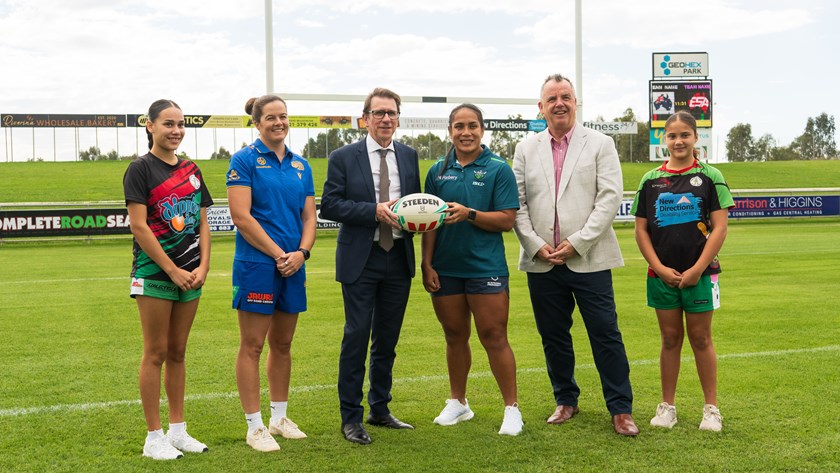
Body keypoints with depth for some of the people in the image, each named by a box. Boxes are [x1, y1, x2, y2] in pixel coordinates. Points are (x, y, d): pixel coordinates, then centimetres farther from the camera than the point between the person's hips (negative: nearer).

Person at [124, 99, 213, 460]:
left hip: (190, 277, 6)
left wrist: (203, 267, -2)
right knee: (156, 353, -1)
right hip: (154, 274, -6)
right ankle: (154, 438, 6)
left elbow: (202, 223, 12)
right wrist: (174, 271, -14)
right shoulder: (140, 169, -6)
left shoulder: (191, 170, 12)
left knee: (177, 352, 12)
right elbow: (139, 227, -12)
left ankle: (177, 431, 20)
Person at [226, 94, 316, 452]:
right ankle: (254, 426, 6)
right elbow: (241, 216, -13)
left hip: (293, 267, 6)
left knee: (283, 344, 14)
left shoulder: (300, 165, 11)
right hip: (256, 265, -6)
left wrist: (301, 252, -8)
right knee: (252, 346, -1)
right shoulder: (244, 160, -5)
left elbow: (309, 216, 11)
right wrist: (279, 254, -14)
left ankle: (279, 417, 26)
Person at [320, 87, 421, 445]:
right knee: (356, 336, -2)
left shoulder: (409, 156, 9)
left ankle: (380, 408, 26)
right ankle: (351, 417, 7)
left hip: (399, 258, 4)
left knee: (388, 338, 13)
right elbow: (329, 205, -9)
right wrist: (375, 211, -19)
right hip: (361, 259, -4)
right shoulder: (343, 158, -3)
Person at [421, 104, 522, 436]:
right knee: (455, 337, 14)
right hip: (445, 268, 4)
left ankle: (511, 408, 8)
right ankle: (457, 402, 29)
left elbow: (507, 220, -8)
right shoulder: (438, 171, 7)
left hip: (486, 267, -4)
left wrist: (469, 214, -21)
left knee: (494, 338, -3)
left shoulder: (498, 169, -3)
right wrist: (426, 264, 2)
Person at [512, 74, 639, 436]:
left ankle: (621, 409, 6)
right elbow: (517, 204, 6)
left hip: (588, 259, -3)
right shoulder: (526, 149, 11)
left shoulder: (600, 144, 3)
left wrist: (576, 243, -12)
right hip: (541, 261, 3)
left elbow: (610, 198, -5)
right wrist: (536, 245, -7)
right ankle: (566, 400, 26)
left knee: (605, 335, -2)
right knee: (553, 336, 11)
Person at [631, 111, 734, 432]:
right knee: (670, 339, 10)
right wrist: (660, 268, -6)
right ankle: (667, 406, 20)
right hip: (662, 274, 2)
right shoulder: (650, 180, 4)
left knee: (701, 338, 5)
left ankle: (711, 408, 16)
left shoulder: (709, 177, -2)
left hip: (699, 274, -2)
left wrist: (697, 269, -12)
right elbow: (641, 230, 4)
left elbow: (720, 227, -6)